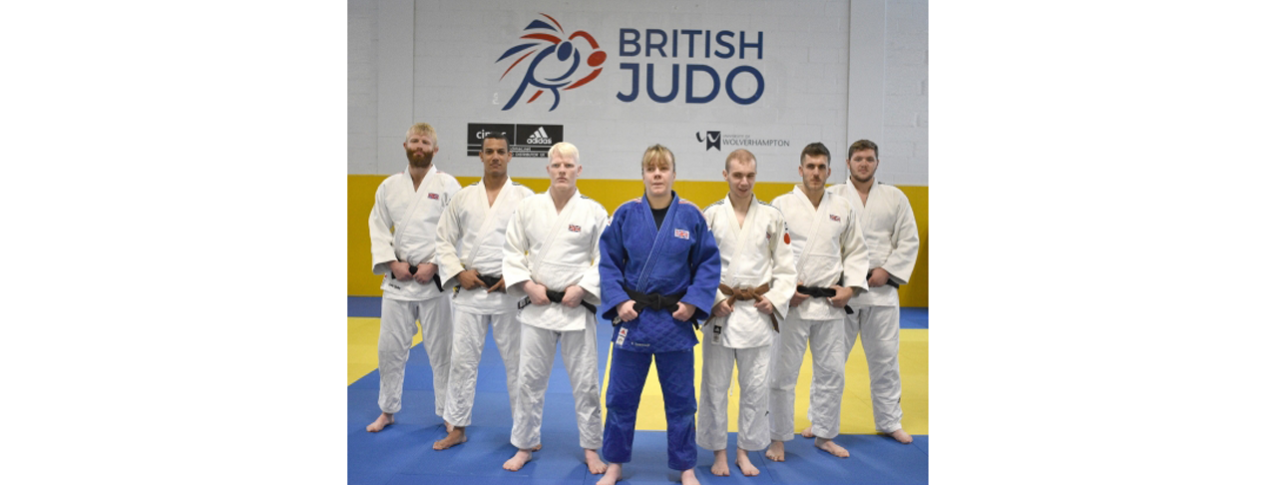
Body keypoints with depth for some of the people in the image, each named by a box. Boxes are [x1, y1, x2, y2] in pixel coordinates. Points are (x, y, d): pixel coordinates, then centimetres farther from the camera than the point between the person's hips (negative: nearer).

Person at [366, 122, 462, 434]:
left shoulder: (448, 185, -4)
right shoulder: (389, 186, 6)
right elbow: (378, 228, 7)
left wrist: (434, 265, -15)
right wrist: (392, 263, -6)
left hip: (435, 279, -3)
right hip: (397, 279, 3)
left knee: (441, 350, 4)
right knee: (390, 348, 10)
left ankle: (449, 414, 19)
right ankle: (388, 411, 28)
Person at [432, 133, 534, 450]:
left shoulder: (525, 197, 0)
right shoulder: (464, 197, 7)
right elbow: (444, 240, 9)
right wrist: (459, 272, -5)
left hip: (509, 291, -2)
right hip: (470, 291, 2)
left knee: (516, 361, 6)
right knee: (462, 360, 8)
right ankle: (458, 428, 22)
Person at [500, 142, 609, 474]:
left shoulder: (593, 211, -3)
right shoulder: (528, 207, 1)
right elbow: (512, 253, 5)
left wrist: (582, 288, -12)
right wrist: (528, 285, -7)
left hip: (578, 307, -1)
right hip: (537, 305, 2)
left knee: (585, 382, 6)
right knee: (529, 379, 9)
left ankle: (591, 449, 22)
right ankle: (525, 445, 26)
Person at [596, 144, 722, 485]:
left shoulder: (691, 215, -3)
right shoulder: (626, 214, -3)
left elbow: (709, 263, 1)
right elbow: (608, 262, 2)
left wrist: (693, 302, -9)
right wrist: (618, 301, -9)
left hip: (675, 319, 0)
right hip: (632, 317, 0)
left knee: (680, 399, 10)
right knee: (621, 396, 10)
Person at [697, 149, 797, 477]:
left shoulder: (772, 216, 2)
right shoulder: (711, 215, -2)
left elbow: (785, 265, 7)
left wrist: (775, 299, -4)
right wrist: (715, 299, -9)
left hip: (758, 313, 1)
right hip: (720, 312, -1)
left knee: (755, 387, 8)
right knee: (715, 386, 6)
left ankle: (745, 451, 26)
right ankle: (719, 452, 23)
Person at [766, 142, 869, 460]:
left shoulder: (842, 208, 7)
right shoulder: (781, 205, -4)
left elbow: (857, 252, 13)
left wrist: (850, 287, 0)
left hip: (830, 303, 4)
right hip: (791, 303, -3)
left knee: (831, 372, 12)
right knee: (782, 374, 2)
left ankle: (825, 435, 30)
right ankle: (779, 439, 18)